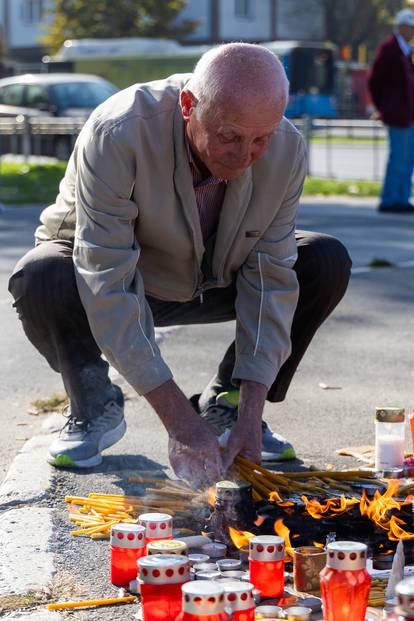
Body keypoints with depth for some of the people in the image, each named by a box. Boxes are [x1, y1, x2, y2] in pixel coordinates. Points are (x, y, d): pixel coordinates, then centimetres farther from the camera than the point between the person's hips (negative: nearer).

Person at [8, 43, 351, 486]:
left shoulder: (286, 150, -22)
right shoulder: (117, 135, -36)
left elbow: (269, 280, -18)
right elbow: (107, 288, -38)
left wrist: (251, 413, -26)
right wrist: (177, 418, -41)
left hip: (211, 282, 4)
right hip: (109, 269, -3)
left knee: (327, 262, -17)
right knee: (41, 279, -36)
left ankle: (225, 405, 0)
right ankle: (95, 407, -5)